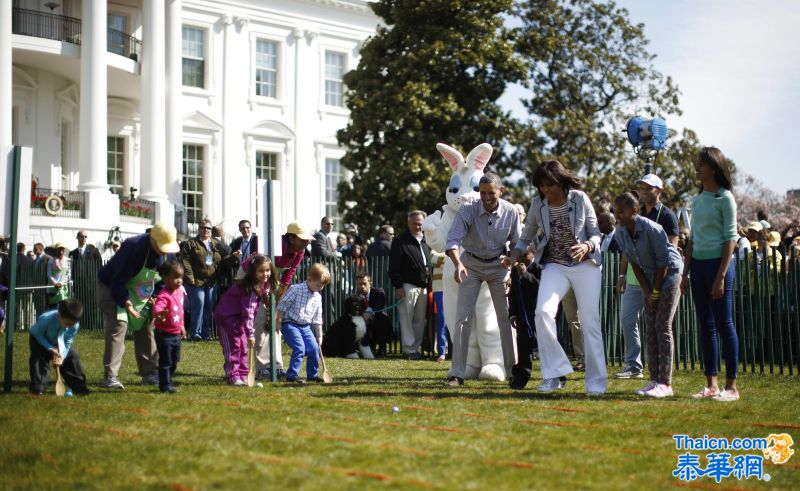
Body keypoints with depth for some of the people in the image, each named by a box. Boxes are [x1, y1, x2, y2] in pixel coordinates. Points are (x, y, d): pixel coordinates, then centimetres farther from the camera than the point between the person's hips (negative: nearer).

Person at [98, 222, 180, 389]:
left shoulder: (164, 252, -11)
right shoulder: (134, 247, -34)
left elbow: (161, 278, 5)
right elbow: (118, 281, -33)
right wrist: (125, 301, -46)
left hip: (141, 294, 7)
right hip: (113, 290, -7)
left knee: (146, 329, 6)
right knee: (117, 328, -17)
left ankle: (149, 374, 15)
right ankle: (111, 376, -16)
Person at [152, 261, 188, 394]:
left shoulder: (180, 291, 4)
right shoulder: (164, 295, -23)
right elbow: (157, 307, -42)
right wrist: (158, 314, -65)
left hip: (176, 334, 8)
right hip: (164, 334, -8)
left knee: (174, 361, 18)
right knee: (165, 362, -1)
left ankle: (168, 382, 33)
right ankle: (165, 385, 8)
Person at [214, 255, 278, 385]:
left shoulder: (264, 285, -4)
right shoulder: (250, 288, -30)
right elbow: (248, 311, -31)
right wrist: (250, 334, -31)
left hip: (239, 317, 9)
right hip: (226, 316, -9)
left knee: (243, 347, 10)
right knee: (233, 346, -8)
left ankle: (243, 376, 16)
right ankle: (233, 377, -4)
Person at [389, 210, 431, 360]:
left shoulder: (427, 241, 16)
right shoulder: (401, 241, -3)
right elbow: (394, 266, -6)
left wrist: (429, 284, 14)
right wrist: (398, 286, -13)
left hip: (424, 286, 6)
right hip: (408, 285, -6)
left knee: (420, 319, 8)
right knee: (407, 319, -5)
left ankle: (416, 348, 14)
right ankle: (409, 350, -3)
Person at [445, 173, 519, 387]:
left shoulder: (511, 212, -14)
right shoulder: (468, 210, -21)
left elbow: (517, 242, -2)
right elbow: (453, 240, -30)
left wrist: (511, 258, -23)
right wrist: (458, 264, -47)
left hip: (498, 265, 2)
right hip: (471, 264, -2)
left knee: (507, 317, 1)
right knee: (463, 318, -8)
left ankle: (513, 369, 12)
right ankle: (456, 373, -6)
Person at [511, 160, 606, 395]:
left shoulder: (580, 199, -6)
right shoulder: (538, 204, 0)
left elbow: (595, 233, 0)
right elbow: (526, 236, 13)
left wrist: (587, 247, -21)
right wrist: (516, 252, -6)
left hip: (585, 264, -1)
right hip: (554, 266, 2)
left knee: (590, 321, -2)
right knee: (543, 311, -22)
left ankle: (596, 382, 6)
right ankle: (555, 374, -14)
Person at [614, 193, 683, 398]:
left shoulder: (651, 229, -26)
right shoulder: (621, 233, -5)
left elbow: (664, 261, -20)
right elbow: (634, 263, 2)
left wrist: (656, 291, -15)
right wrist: (647, 291, -3)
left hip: (670, 272, -7)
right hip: (651, 277, 7)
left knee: (663, 326, -11)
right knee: (650, 327, 4)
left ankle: (665, 383, -11)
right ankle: (654, 380, 8)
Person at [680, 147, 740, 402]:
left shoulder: (725, 198, -7)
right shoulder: (697, 200, 13)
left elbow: (730, 239, -11)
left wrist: (721, 276, -17)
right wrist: (685, 273, 13)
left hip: (718, 263, -7)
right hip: (698, 263, 7)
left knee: (724, 324, -5)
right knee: (706, 326, 8)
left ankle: (731, 386, -1)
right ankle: (711, 384, 13)